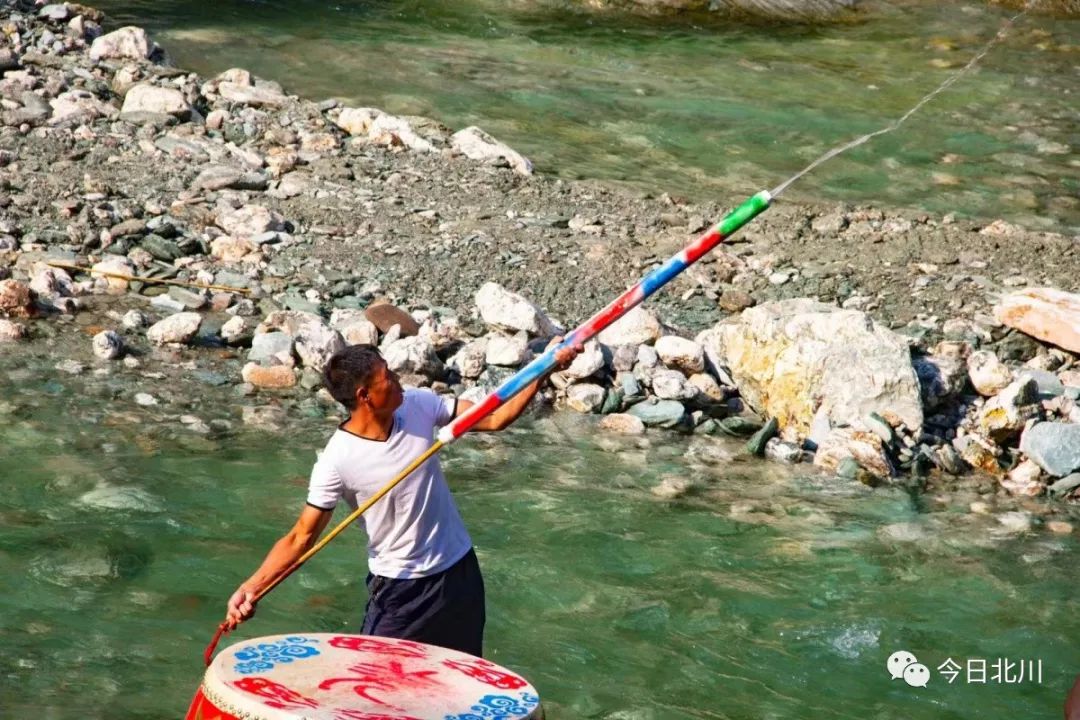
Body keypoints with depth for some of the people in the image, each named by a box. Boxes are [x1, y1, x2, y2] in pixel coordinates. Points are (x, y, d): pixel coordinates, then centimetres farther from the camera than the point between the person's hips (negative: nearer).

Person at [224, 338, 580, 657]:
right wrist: (252, 586, -29)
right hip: (398, 588, -5)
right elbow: (302, 536, -17)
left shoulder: (419, 406, -10)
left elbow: (494, 418, -2)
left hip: (459, 570, 5)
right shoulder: (338, 460, -23)